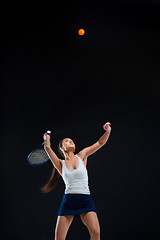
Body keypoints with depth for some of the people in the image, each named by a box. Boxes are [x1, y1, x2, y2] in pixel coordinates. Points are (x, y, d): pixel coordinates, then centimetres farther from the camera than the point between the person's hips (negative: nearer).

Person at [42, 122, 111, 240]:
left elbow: (100, 143, 4)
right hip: (68, 200, 0)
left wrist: (107, 131, -7)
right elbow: (48, 148, -7)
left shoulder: (82, 156, 10)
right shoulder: (60, 164, 7)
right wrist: (47, 142, -18)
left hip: (86, 200, 1)